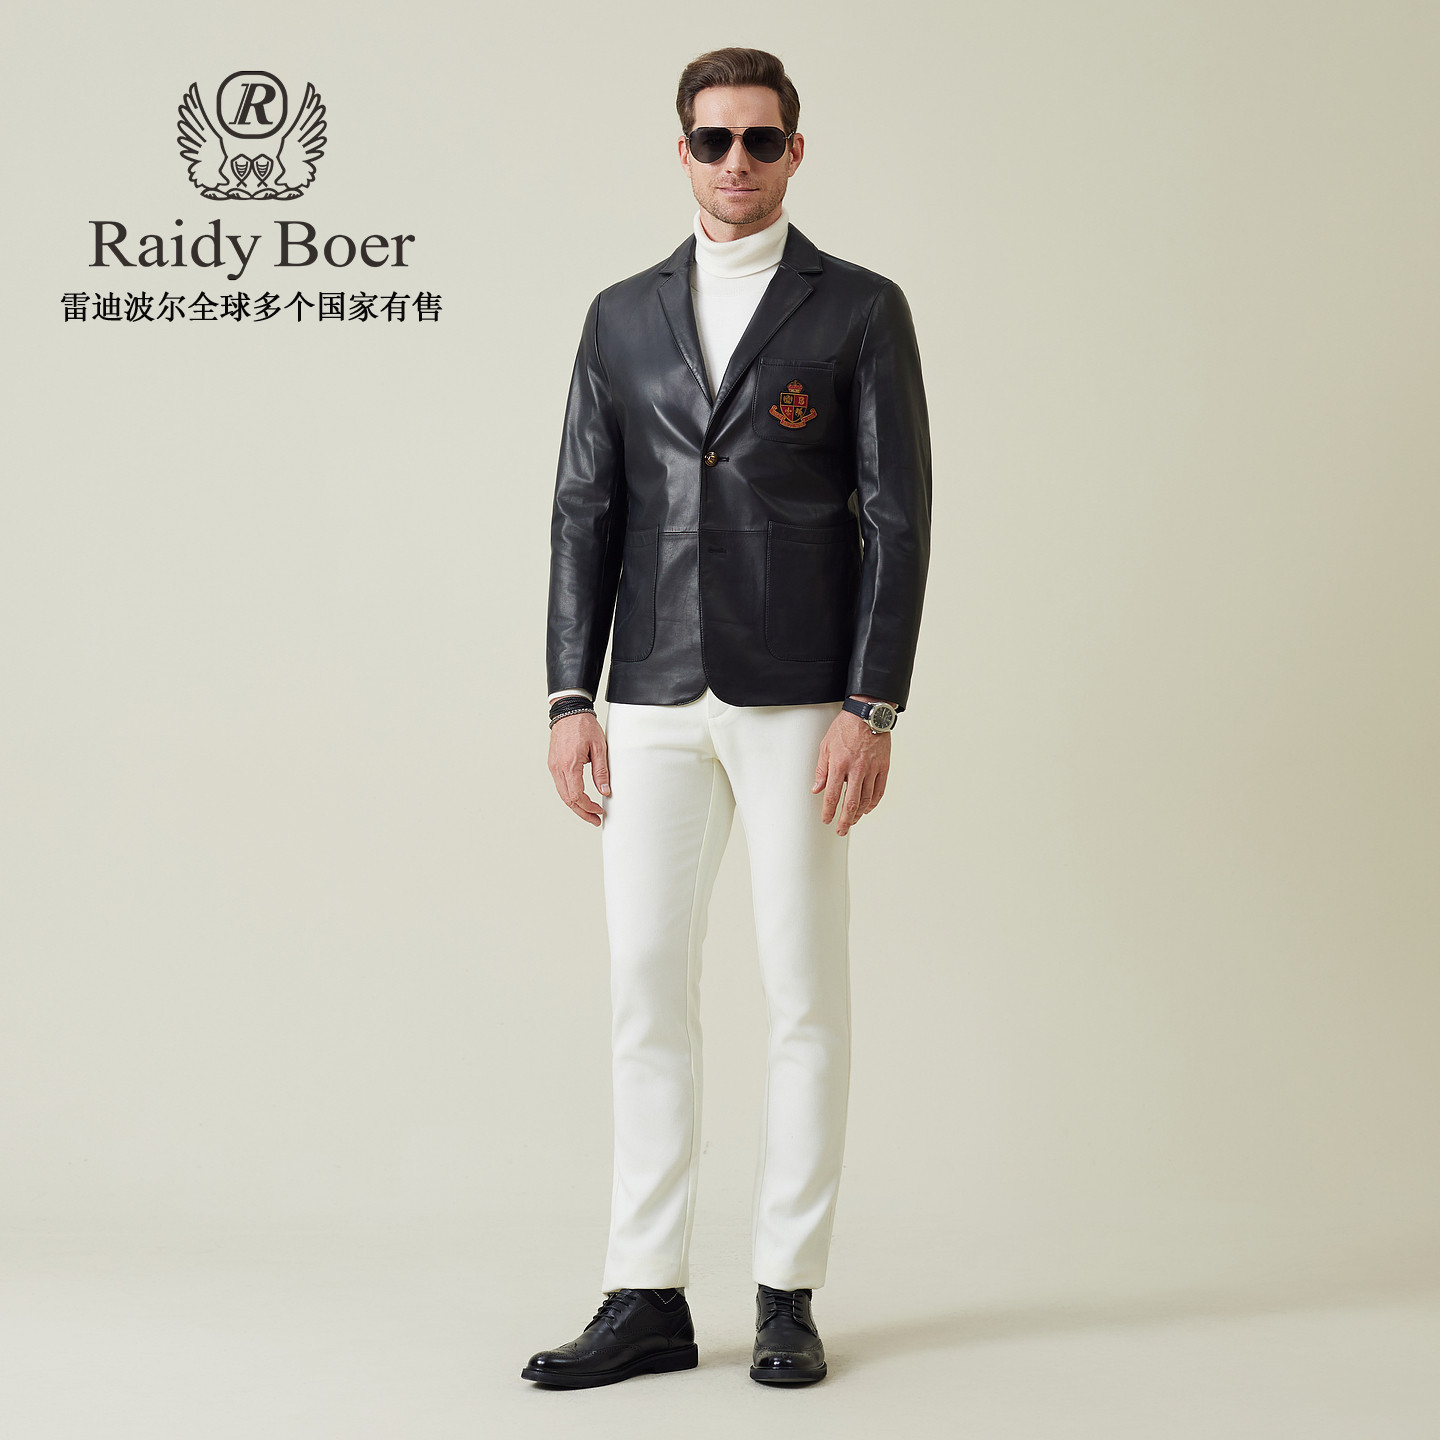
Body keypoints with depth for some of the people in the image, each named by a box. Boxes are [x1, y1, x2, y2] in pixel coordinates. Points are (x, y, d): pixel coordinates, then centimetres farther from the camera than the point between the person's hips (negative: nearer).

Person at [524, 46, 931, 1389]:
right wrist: (570, 697, 1)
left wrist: (872, 708, -11)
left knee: (804, 990, 1)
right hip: (657, 700, 3)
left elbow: (897, 517, -3)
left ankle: (788, 1295, 12)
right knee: (646, 988, 2)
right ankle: (647, 1300, 10)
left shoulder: (859, 310, 2)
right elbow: (584, 512, 10)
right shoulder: (623, 317, 12)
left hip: (800, 699, -3)